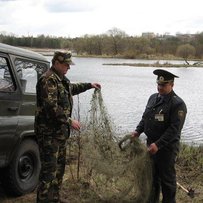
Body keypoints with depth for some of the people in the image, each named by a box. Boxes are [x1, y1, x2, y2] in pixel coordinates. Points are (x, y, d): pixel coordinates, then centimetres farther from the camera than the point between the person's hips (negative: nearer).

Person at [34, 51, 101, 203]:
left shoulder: (62, 79, 13)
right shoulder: (48, 80, -18)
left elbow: (72, 88, 37)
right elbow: (51, 107, -26)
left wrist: (89, 85, 33)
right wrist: (69, 121, -23)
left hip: (61, 131, 10)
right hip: (49, 132, -10)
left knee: (60, 166, 18)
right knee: (49, 169, -10)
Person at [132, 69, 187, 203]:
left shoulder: (178, 104, -17)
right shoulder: (153, 98, 7)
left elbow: (174, 129, -22)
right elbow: (145, 117, 16)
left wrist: (158, 144, -27)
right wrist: (138, 131, -1)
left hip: (167, 147, -7)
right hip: (151, 144, 7)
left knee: (167, 178, 6)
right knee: (152, 175, 20)